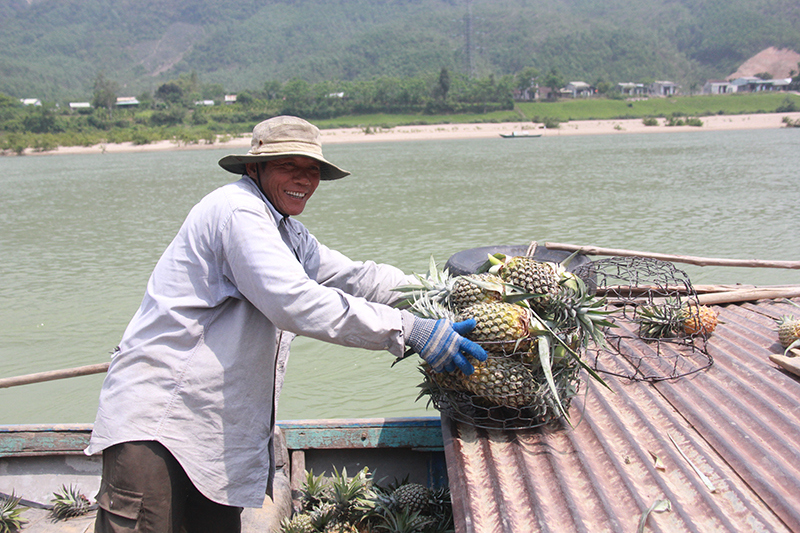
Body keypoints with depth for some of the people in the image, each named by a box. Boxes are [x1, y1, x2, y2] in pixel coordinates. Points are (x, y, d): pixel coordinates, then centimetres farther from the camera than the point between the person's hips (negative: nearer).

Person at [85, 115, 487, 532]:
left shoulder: (285, 230, 19)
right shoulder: (237, 210, -15)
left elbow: (354, 277, 19)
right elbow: (294, 302, -26)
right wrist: (410, 331, -26)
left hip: (217, 430, 10)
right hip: (156, 420, -10)